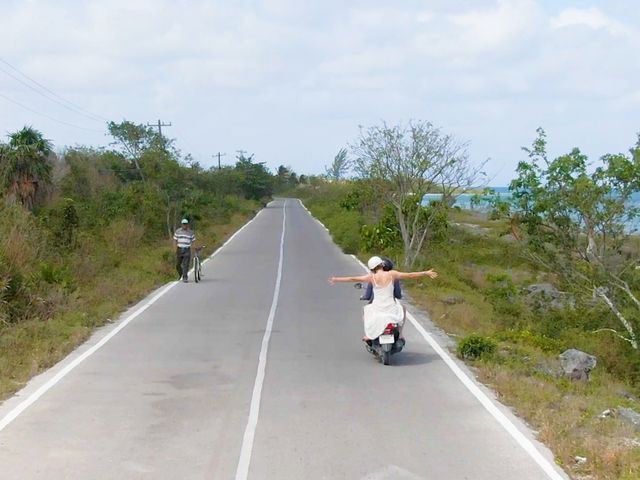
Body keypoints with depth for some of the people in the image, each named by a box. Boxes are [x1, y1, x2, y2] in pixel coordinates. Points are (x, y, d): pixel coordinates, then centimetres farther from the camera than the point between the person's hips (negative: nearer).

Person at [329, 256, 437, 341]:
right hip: (392, 310, 0)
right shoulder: (392, 274, -6)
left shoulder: (372, 277, -8)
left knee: (366, 309, 35)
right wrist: (426, 273, 9)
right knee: (402, 308, 35)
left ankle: (368, 335, 27)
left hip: (377, 309, 0)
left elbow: (353, 279, -5)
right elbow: (410, 275, -2)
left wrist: (337, 279, 5)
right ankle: (400, 334, 29)